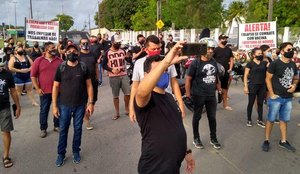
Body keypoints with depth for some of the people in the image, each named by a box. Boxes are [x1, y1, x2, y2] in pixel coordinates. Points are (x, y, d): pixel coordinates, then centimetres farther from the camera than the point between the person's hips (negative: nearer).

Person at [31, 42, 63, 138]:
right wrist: (37, 88, -8)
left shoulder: (59, 60, 2)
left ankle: (57, 126, 29)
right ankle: (43, 129, 21)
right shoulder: (38, 60, -4)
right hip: (45, 91, -2)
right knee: (44, 110, 8)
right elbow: (33, 75, -2)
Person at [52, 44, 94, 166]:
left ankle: (76, 151, 29)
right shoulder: (61, 68, -3)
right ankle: (61, 153, 24)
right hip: (64, 105, 0)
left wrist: (90, 102, -4)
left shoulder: (83, 67, -2)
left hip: (80, 105, 0)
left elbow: (89, 85, 1)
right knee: (63, 129, 9)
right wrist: (54, 105, -3)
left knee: (78, 129, 11)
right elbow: (56, 87, 0)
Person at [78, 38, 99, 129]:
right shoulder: (78, 55, -5)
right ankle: (86, 120, 14)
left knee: (93, 100, 12)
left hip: (93, 81, 5)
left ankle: (85, 114, 35)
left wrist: (97, 78, 11)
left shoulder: (93, 55, 11)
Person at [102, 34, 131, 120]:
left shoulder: (123, 51, 4)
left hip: (124, 75, 2)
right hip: (113, 77, -1)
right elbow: (104, 65, -1)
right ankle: (117, 113, 20)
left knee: (128, 93, -3)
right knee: (115, 96, 6)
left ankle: (127, 109, 21)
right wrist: (112, 70, -13)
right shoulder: (107, 53, -3)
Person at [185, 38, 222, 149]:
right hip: (198, 95, -5)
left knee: (212, 117, 14)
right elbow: (188, 79, -12)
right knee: (197, 117, 11)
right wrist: (188, 93, -15)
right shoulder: (196, 63, -13)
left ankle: (213, 139, 31)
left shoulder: (214, 62, 4)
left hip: (211, 95, 5)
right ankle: (196, 138, 27)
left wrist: (219, 88, 19)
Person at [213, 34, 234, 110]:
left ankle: (225, 104, 23)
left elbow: (231, 59, 14)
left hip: (226, 72, 5)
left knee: (225, 88, 13)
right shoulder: (216, 49, -6)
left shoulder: (228, 50, 10)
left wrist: (230, 68, 2)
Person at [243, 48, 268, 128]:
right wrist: (245, 86, -11)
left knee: (260, 103, 11)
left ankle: (260, 120, 21)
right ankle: (249, 120, 17)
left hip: (262, 86, 4)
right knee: (251, 103, 4)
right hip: (252, 86, -4)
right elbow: (245, 76, -5)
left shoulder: (264, 63, 8)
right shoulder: (250, 64, -4)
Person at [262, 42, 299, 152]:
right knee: (271, 119, 3)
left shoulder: (293, 64, 8)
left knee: (284, 120, 15)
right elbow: (268, 79, -9)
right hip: (276, 98, -5)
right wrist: (272, 94, -13)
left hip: (288, 98, 6)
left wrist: (294, 85, -2)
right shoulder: (274, 64, -11)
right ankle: (266, 141, 16)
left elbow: (296, 78, 20)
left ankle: (283, 141, 28)